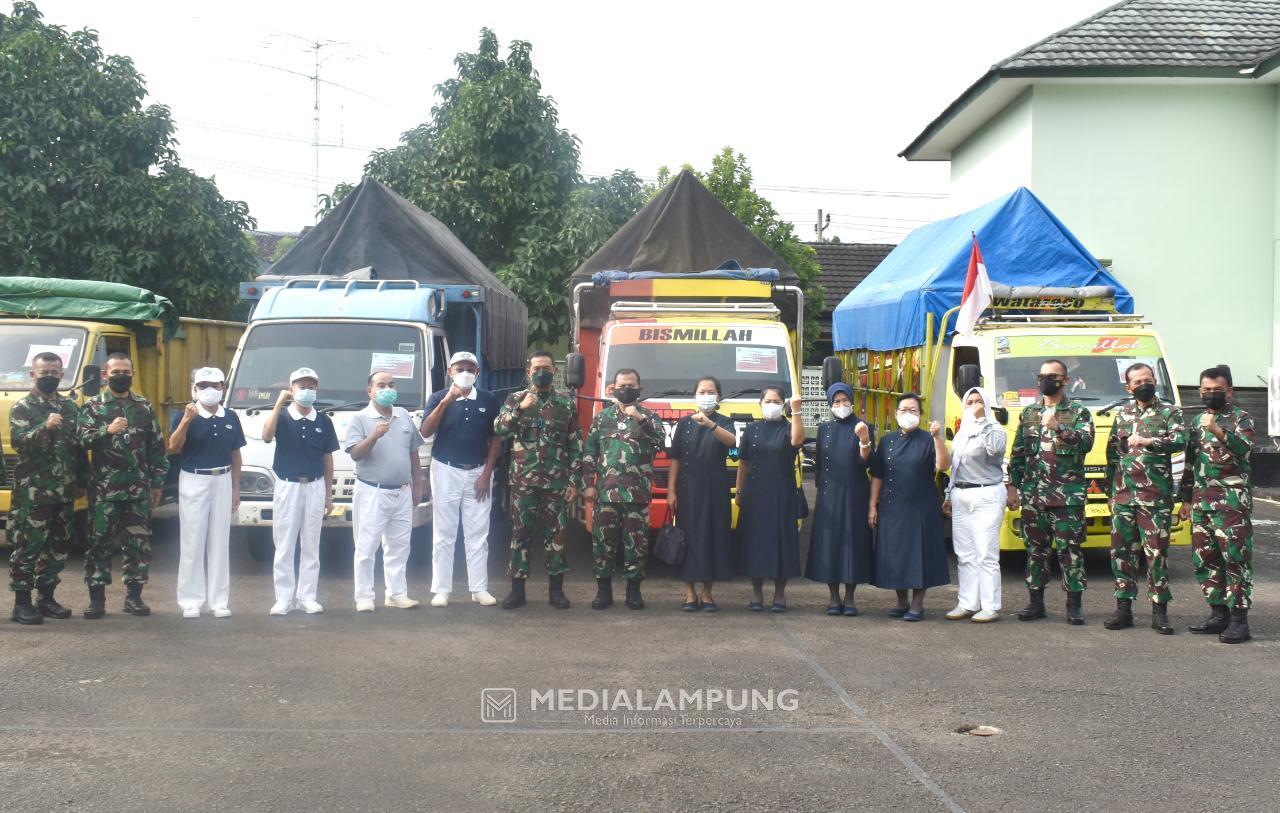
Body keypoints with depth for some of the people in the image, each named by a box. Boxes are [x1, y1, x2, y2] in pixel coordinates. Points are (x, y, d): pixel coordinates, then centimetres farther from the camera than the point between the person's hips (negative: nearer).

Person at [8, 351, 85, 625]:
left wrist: (83, 478, 12)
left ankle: (46, 597, 21)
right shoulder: (22, 408, -3)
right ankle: (22, 602, 3)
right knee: (27, 547, -3)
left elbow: (80, 446, 17)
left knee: (58, 547, 10)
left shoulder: (70, 407, 13)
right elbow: (17, 441, -19)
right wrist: (44, 427, -32)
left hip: (64, 492, 6)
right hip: (32, 492, -6)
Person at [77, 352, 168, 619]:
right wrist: (107, 430, -28)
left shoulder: (145, 407, 10)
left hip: (138, 488, 2)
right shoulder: (92, 406, 2)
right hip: (104, 489, -2)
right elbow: (83, 439, -11)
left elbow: (157, 447, 11)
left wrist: (157, 482, 7)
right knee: (99, 541, 2)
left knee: (138, 542, 4)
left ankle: (134, 596, 13)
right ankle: (97, 597, 9)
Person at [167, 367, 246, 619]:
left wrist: (236, 489, 10)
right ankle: (191, 601, 5)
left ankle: (219, 600, 13)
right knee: (193, 542, 0)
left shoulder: (230, 418, 6)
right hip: (194, 481, -3)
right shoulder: (187, 416, -4)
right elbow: (173, 448, -16)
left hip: (222, 481, 3)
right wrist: (186, 420, -27)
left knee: (220, 542, 7)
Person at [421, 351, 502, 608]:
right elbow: (426, 432, -13)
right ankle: (441, 590, 5)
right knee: (443, 534, 1)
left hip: (478, 473, 1)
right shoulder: (438, 398, 1)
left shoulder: (488, 400, 4)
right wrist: (446, 401, -21)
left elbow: (496, 438, 5)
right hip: (446, 471, -1)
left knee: (478, 534, 3)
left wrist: (487, 473, -2)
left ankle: (479, 589, 8)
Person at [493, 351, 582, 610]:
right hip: (523, 481, 0)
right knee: (520, 532, 1)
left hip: (557, 482, 0)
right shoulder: (515, 399, 6)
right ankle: (517, 589, 8)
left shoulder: (567, 403, 6)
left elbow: (575, 445, 6)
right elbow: (498, 429, -9)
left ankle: (556, 589, 12)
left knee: (556, 533, 3)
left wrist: (573, 481, 0)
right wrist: (520, 409, -23)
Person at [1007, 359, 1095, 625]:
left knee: (1070, 549, -3)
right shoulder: (1028, 413, 15)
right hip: (1032, 495, 4)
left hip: (1067, 496, -4)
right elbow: (1017, 453, 16)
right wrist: (1013, 487, 11)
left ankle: (1075, 604, 2)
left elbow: (1086, 442, -14)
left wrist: (1059, 428, -25)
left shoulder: (1078, 412, 3)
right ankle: (1036, 601, 15)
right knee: (1035, 549, 8)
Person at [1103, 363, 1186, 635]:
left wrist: (1148, 441, -30)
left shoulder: (1169, 412, 3)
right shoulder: (1122, 414, 15)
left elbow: (1180, 441, -16)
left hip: (1156, 497, -4)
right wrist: (1112, 492, 15)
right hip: (1123, 497, 4)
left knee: (1156, 552, -4)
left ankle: (1159, 612, 3)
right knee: (1121, 551, 5)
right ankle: (1123, 609, 13)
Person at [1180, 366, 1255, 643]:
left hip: (1231, 501, -7)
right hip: (1201, 502, 7)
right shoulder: (1198, 421, 19)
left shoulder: (1240, 419, 0)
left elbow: (1244, 448, -20)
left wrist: (1217, 431, -34)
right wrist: (1187, 499, 22)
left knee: (1235, 558, -9)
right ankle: (1218, 614, 18)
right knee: (1205, 559, 9)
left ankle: (1239, 619, -9)